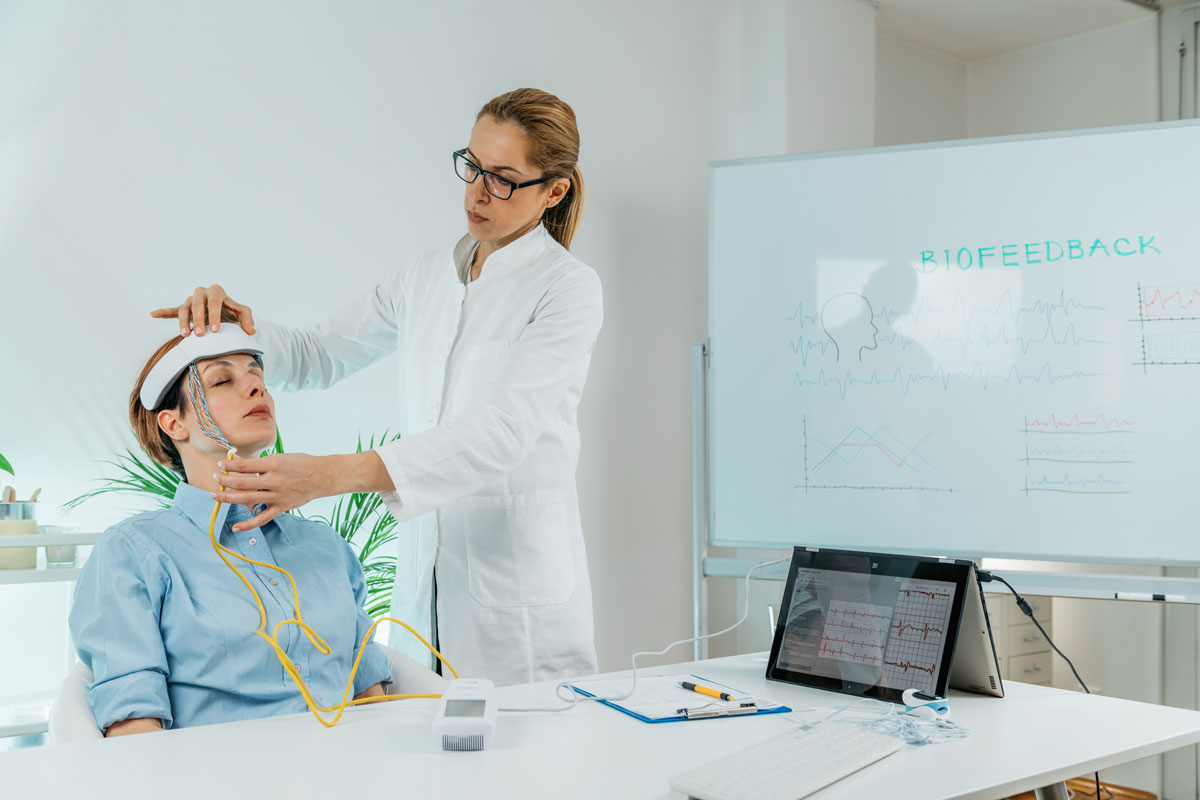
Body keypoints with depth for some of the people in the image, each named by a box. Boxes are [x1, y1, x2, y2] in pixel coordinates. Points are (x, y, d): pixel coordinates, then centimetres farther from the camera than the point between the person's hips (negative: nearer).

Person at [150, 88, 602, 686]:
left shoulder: (568, 289, -10)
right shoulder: (425, 278, 11)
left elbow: (502, 432, -23)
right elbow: (316, 356, 16)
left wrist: (333, 474, -32)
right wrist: (235, 323, -7)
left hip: (519, 589, -5)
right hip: (423, 578, 5)